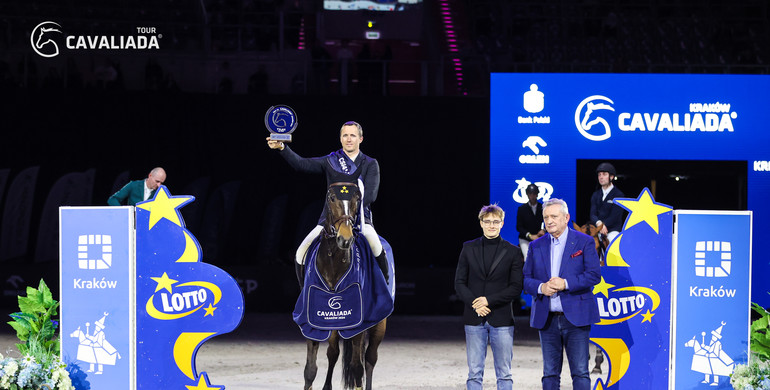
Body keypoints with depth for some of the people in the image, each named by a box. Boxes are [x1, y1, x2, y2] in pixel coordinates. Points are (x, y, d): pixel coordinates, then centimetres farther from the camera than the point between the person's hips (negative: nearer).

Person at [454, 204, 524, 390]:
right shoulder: (469, 248, 7)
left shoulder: (512, 252, 3)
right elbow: (459, 283, 5)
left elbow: (516, 287, -2)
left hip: (501, 319, -1)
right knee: (474, 373, 3)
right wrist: (474, 303, -11)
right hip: (474, 319, 1)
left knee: (504, 373, 2)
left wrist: (489, 300, -13)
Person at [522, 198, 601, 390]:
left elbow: (594, 275, -7)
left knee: (580, 372, -3)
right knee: (550, 373, 7)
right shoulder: (536, 246, 11)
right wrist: (540, 287, -12)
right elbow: (525, 279, 9)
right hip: (547, 319, 4)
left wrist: (565, 283, -18)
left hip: (575, 317, -3)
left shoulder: (584, 242, 1)